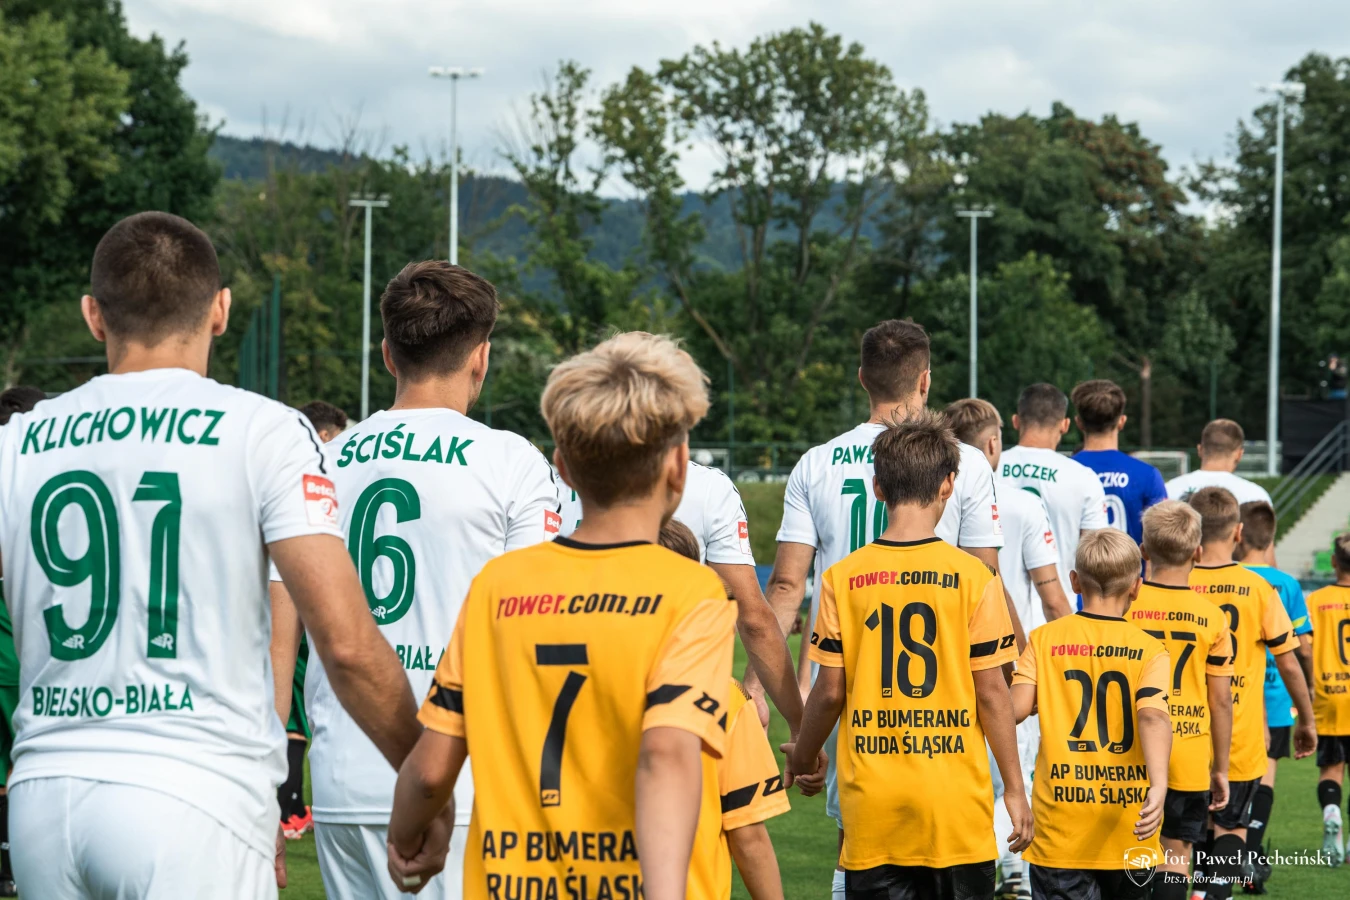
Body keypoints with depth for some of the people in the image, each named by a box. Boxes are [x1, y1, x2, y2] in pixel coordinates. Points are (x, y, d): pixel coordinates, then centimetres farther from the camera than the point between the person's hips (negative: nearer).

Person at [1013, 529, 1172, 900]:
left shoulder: (1043, 639, 1)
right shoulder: (1149, 650, -1)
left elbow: (1015, 709, -10)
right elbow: (1152, 715, -18)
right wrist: (1158, 786, -32)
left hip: (1060, 828, -1)